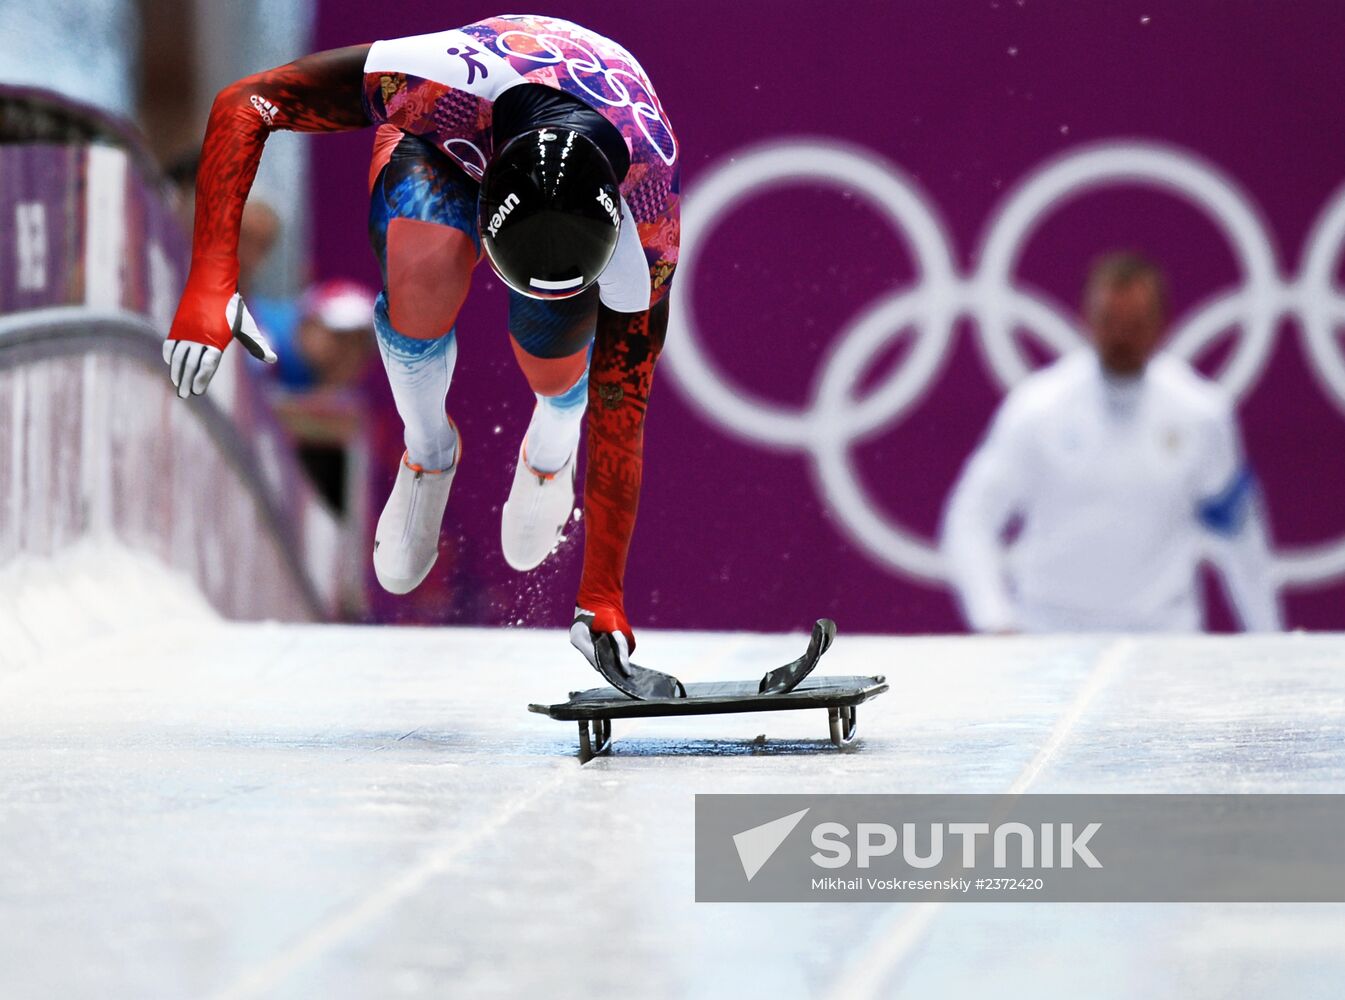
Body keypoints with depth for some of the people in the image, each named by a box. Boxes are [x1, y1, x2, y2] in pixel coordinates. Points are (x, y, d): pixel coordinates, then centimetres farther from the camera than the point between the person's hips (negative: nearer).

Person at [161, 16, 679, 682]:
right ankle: (428, 452, -1)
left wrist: (602, 600, -26)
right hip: (444, 147, -1)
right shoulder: (453, 78, -45)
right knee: (424, 277, -34)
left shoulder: (652, 209, -38)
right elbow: (241, 106, -37)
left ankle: (551, 447, 21)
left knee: (555, 366, -20)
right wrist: (211, 281, -48)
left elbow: (623, 412, -28)